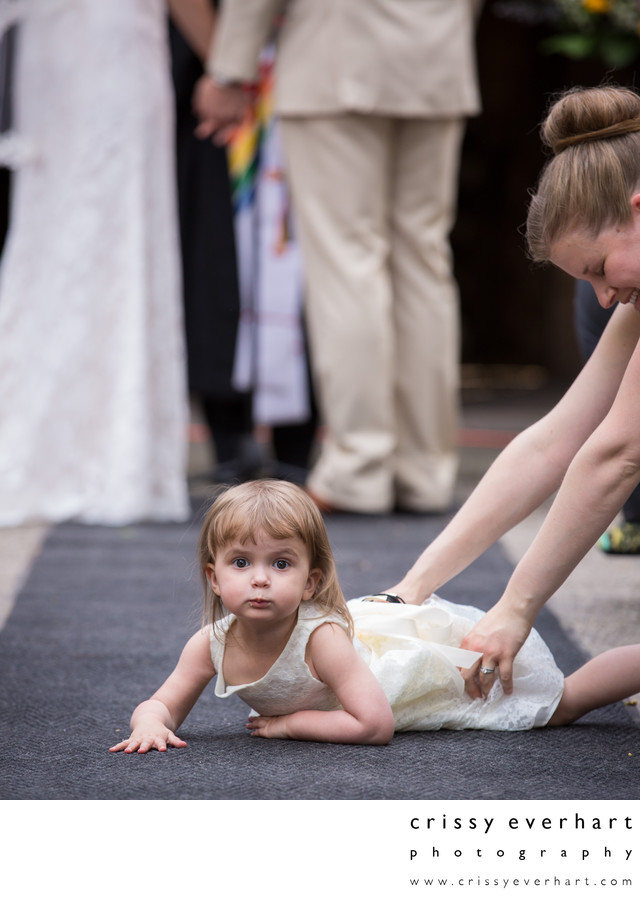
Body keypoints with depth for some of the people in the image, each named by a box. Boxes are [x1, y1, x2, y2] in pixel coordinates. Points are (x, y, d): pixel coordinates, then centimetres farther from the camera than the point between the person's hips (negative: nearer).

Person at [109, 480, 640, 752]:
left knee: (564, 702, 12)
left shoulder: (320, 638, -42)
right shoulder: (211, 645, -26)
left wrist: (290, 722, -37)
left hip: (436, 642, -5)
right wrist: (151, 724, -40)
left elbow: (375, 726, -43)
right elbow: (163, 704, -17)